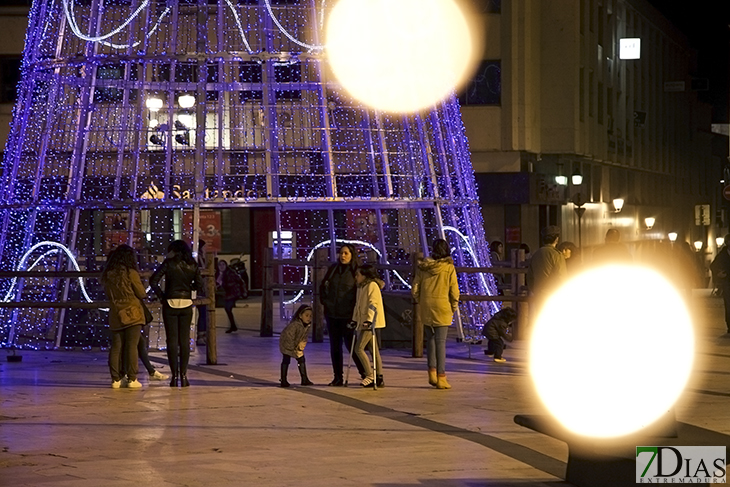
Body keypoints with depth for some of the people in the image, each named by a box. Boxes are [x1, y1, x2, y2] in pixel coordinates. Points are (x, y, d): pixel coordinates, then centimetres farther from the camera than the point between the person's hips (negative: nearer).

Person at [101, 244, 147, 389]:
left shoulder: (107, 275, 5)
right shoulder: (131, 273, -10)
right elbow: (142, 294, -5)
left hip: (115, 315, 4)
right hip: (132, 313, -4)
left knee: (116, 347, 7)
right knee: (131, 346, -2)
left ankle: (116, 379, 7)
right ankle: (132, 379, -3)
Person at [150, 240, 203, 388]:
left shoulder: (168, 263, -6)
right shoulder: (192, 265, 3)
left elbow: (153, 281, -12)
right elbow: (199, 285, 4)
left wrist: (161, 295, -1)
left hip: (170, 304, -2)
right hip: (186, 305, 2)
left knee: (172, 340, 1)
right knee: (185, 340, 6)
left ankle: (175, 375, -1)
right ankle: (183, 375, 4)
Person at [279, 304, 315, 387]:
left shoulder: (308, 325, -9)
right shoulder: (295, 324, -33)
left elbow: (304, 336, 3)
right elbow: (288, 336, -31)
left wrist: (301, 344, -10)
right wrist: (293, 347, -24)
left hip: (297, 345, 7)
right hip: (287, 344, -7)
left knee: (301, 360, 7)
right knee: (286, 361, -9)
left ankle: (304, 380, 15)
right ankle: (283, 380, -5)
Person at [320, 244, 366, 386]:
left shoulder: (356, 271, -4)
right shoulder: (333, 268, 10)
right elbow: (323, 285, 20)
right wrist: (324, 300, 7)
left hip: (347, 314, -5)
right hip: (331, 313, 5)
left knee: (350, 345, -6)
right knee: (335, 346, 6)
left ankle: (364, 373, 8)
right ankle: (338, 378, 11)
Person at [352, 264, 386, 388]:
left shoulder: (372, 285, -10)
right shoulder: (360, 287, 18)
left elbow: (373, 304, -18)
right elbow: (358, 305, 25)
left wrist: (369, 320, -25)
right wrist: (355, 320, 23)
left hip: (371, 323, -9)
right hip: (363, 322, 9)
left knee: (359, 348, -13)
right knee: (373, 350, 7)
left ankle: (370, 376, -9)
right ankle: (379, 379, 8)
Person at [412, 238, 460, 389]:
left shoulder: (422, 267, 1)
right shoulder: (449, 267, -7)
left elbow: (415, 290, 4)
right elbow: (454, 291, -5)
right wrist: (453, 308, 8)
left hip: (426, 308, 3)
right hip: (442, 308, -3)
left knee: (430, 339, 17)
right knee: (441, 342, -1)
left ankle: (432, 372, 11)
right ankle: (441, 377, -1)